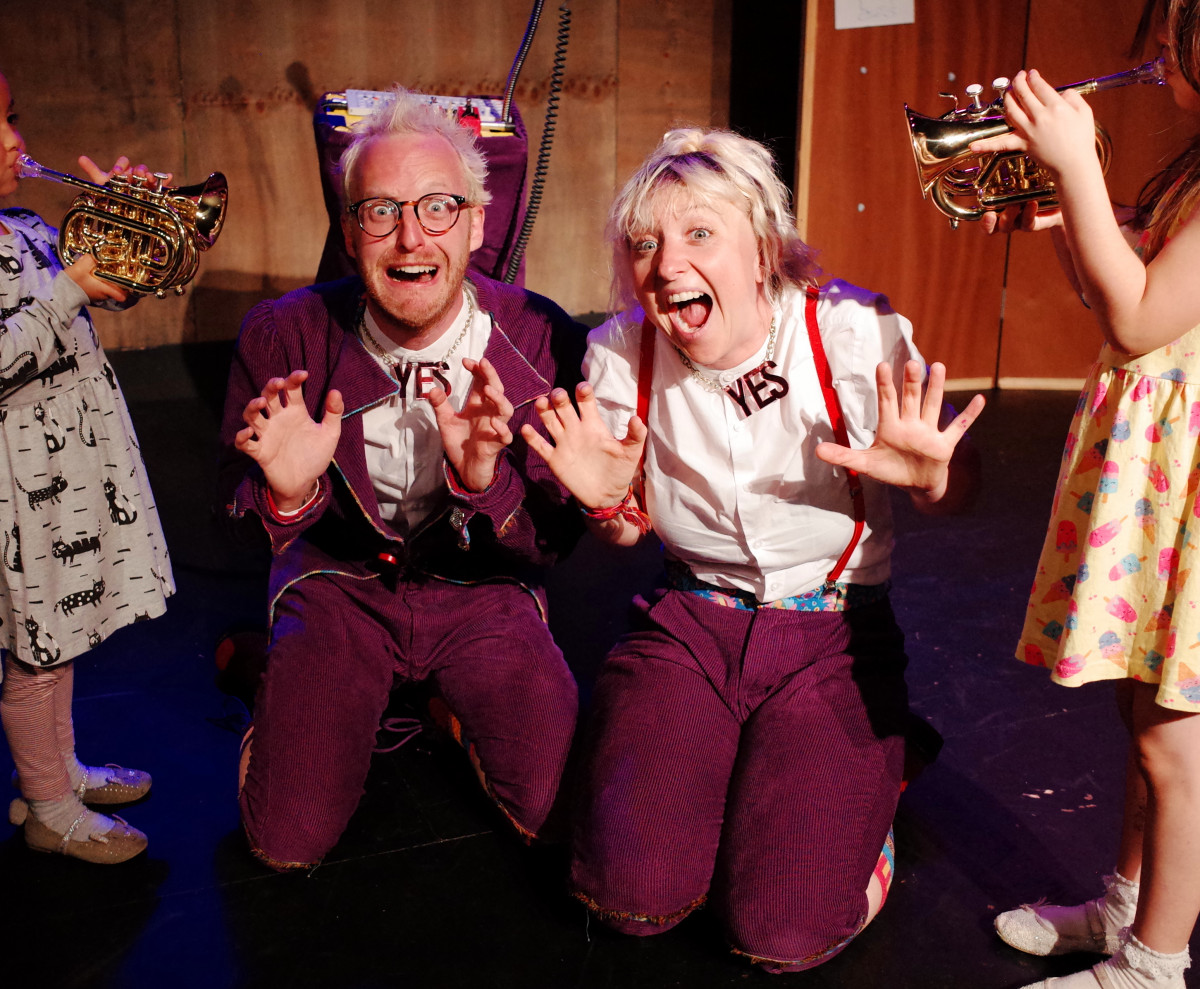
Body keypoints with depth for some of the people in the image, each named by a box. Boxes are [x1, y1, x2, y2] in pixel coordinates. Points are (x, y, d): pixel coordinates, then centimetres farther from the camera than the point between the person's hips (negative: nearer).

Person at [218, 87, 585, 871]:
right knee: (290, 843, -7)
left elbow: (554, 540, -12)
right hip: (340, 583, 0)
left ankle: (456, 705, 18)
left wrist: (485, 483, -35)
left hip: (483, 591, 1)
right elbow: (243, 513, -3)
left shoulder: (542, 340, -16)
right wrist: (286, 495, -28)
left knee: (560, 815, -11)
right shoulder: (283, 337, -15)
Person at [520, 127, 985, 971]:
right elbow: (628, 533, 7)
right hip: (691, 621, 3)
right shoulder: (621, 352, -6)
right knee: (633, 895, -13)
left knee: (785, 933, -13)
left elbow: (958, 491, -2)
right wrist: (609, 504, -17)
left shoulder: (858, 335, -15)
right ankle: (715, 772, 19)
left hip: (834, 633, -2)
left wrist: (929, 478, -26)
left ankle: (865, 781, 18)